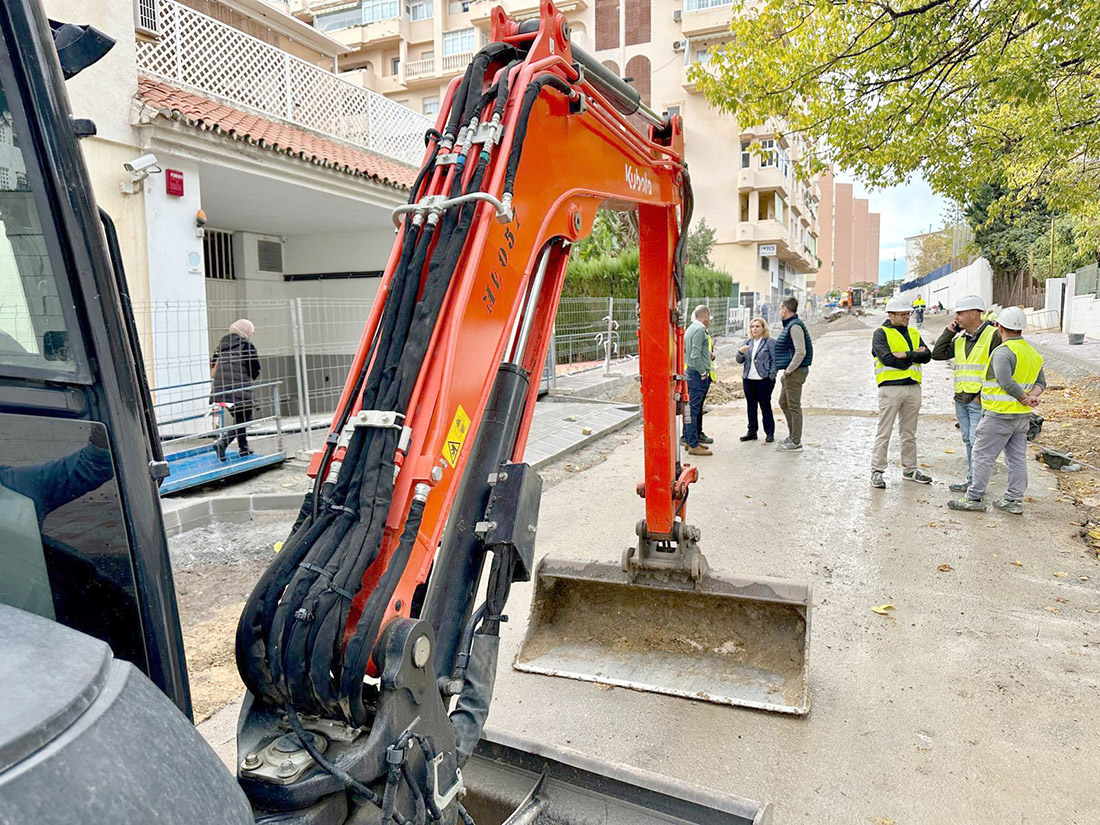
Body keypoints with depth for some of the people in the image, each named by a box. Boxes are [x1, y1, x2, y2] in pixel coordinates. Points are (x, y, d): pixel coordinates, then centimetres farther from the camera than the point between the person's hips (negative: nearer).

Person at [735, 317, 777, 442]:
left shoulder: (770, 342, -4)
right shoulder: (748, 342, 13)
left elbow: (774, 360, -7)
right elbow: (739, 360, 11)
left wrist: (771, 377, -14)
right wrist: (740, 352, -10)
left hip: (764, 380, -6)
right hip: (748, 380, 6)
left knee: (765, 407, 1)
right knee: (751, 407, 11)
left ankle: (770, 433, 9)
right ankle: (752, 432, 19)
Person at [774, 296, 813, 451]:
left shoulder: (795, 326, -17)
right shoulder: (789, 325, 14)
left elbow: (801, 352, -24)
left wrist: (789, 370, -20)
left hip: (795, 373, -11)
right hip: (790, 372, 11)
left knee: (794, 406, -4)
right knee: (784, 403, 18)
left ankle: (796, 441, 3)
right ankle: (792, 435, 28)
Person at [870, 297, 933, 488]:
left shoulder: (913, 333, 17)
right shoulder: (881, 333, -2)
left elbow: (927, 356, 4)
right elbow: (888, 359, -17)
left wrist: (906, 355, -12)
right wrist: (915, 355, -7)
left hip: (913, 387, 6)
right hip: (890, 387, -6)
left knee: (909, 433, 13)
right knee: (884, 432, -4)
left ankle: (910, 470, 22)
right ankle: (877, 471, 2)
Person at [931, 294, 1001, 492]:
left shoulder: (993, 335, -8)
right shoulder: (959, 338, 13)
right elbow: (937, 354, 8)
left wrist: (984, 394, -15)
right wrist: (949, 331, 3)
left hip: (980, 401, -8)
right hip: (961, 399, 8)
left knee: (978, 441, -7)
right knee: (968, 441, 13)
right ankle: (972, 481, 21)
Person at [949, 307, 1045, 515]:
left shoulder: (1003, 352, -17)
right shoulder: (1033, 353, 13)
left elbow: (1007, 382, -26)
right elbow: (1041, 382, 16)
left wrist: (1025, 398, -12)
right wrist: (1032, 395, -3)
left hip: (1000, 414, -9)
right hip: (1023, 416, 9)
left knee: (983, 455, -1)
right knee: (1017, 457, 11)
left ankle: (975, 498, 4)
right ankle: (1014, 500, 17)